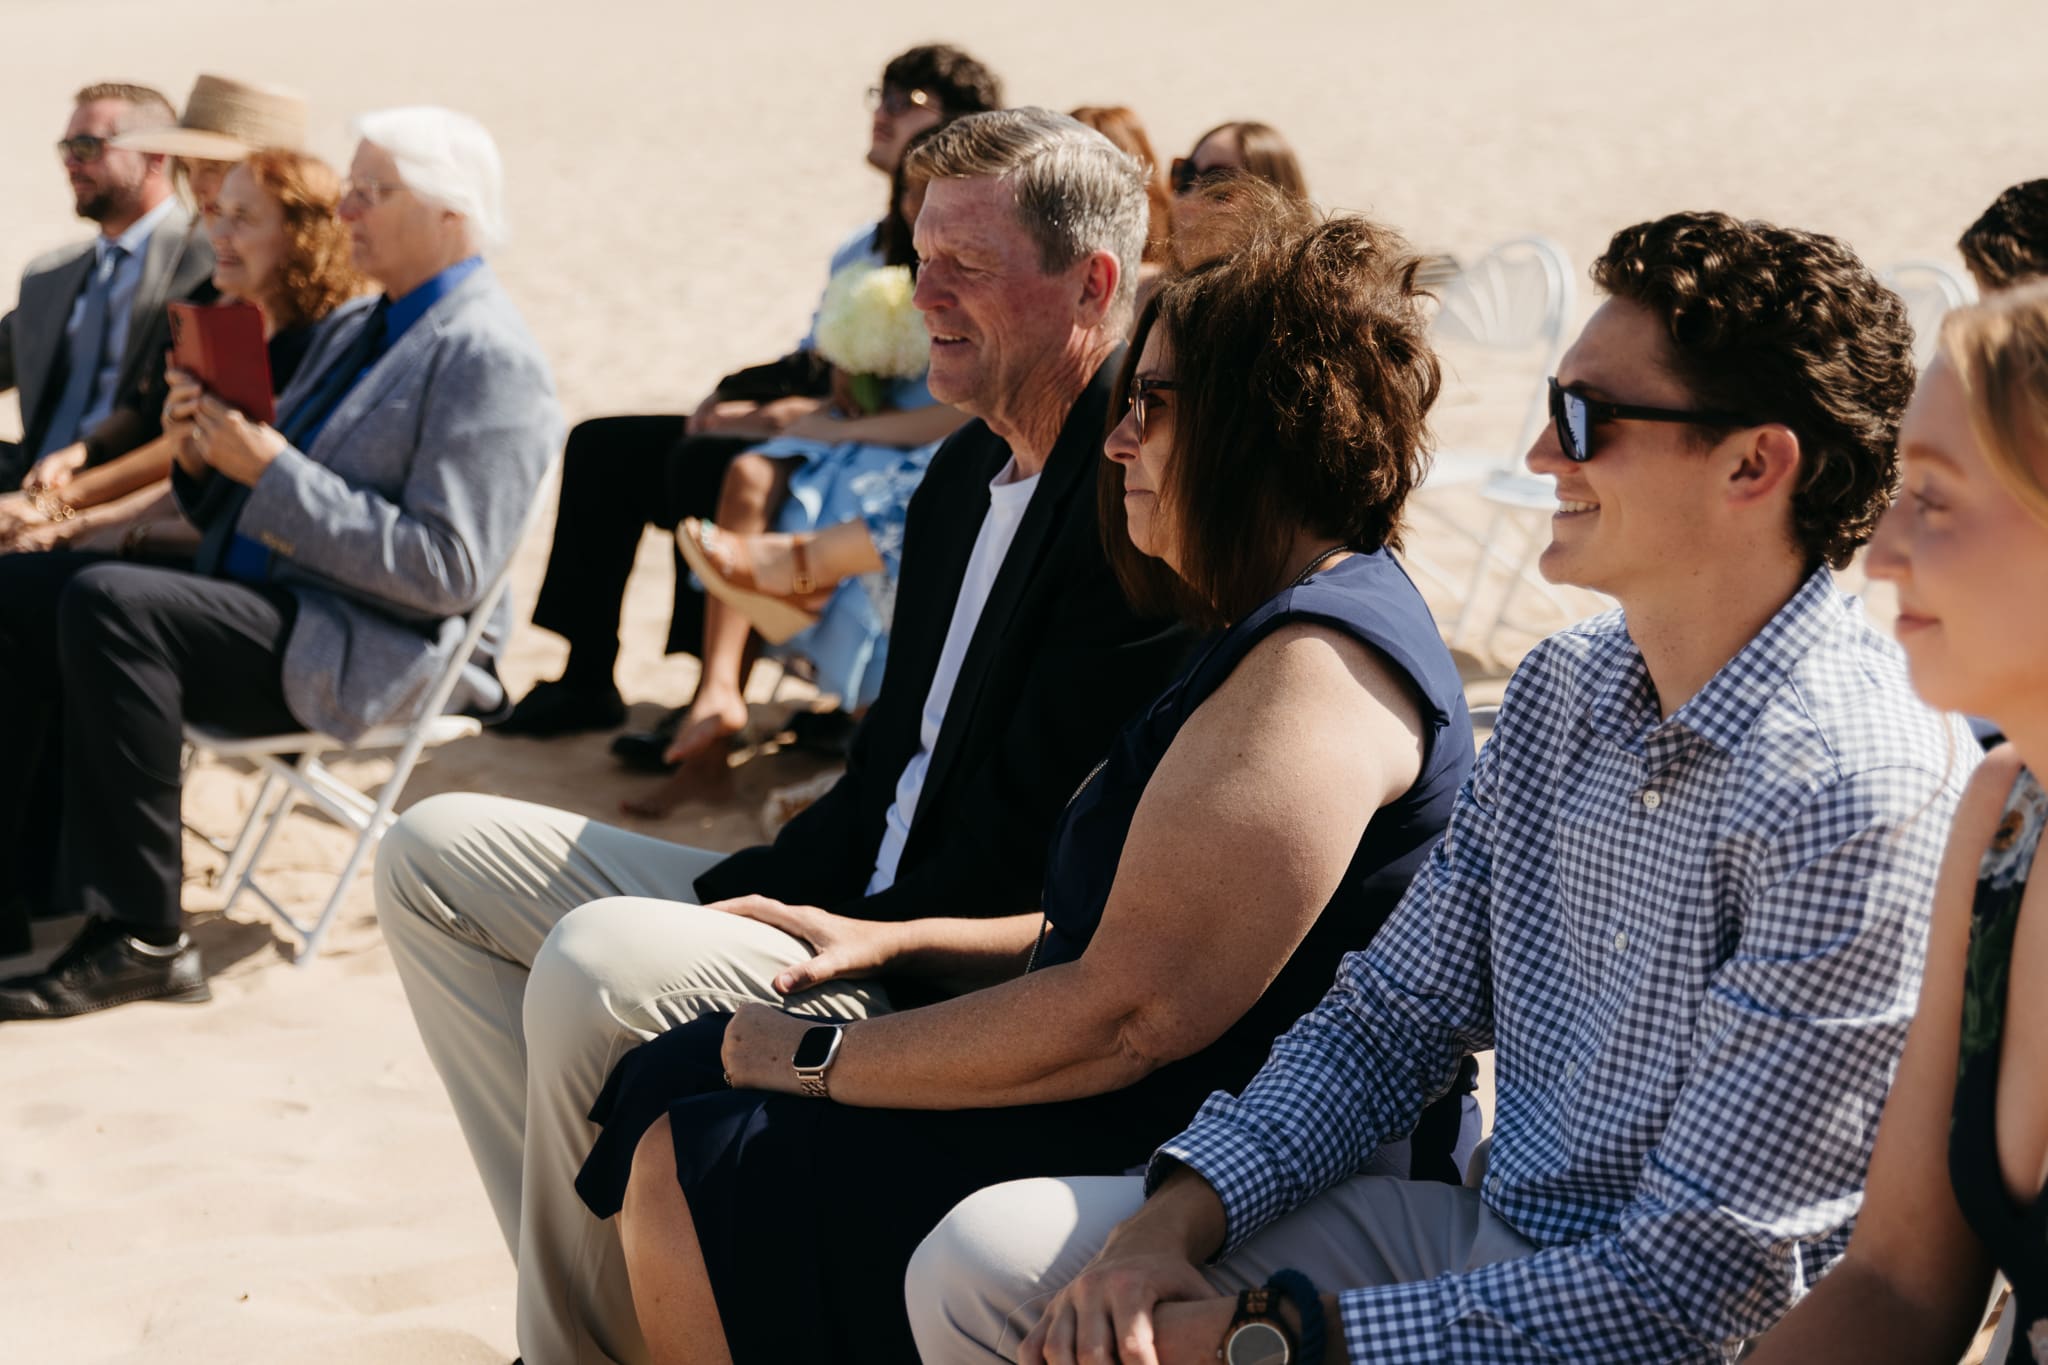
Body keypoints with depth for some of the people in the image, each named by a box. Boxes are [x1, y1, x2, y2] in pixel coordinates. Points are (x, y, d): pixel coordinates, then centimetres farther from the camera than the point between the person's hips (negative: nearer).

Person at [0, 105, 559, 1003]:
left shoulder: (488, 360, -11)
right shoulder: (352, 334, 19)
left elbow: (444, 571, -21)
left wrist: (273, 469, -20)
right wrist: (205, 452, -1)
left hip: (364, 653, -9)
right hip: (264, 608, 9)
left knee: (107, 602, -29)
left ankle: (138, 940, -24)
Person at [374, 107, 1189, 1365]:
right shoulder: (969, 470, 13)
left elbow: (1022, 862, -21)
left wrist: (844, 940, -19)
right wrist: (745, 894, 1)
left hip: (955, 981, -10)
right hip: (856, 906, 10)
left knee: (599, 967, -32)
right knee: (436, 854, 9)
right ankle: (598, 1254, -1)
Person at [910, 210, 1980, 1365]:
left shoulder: (1858, 795, -23)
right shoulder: (1565, 689, 4)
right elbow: (1393, 1017, 9)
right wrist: (1172, 1221, -8)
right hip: (1490, 1244, 8)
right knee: (983, 1259, -1)